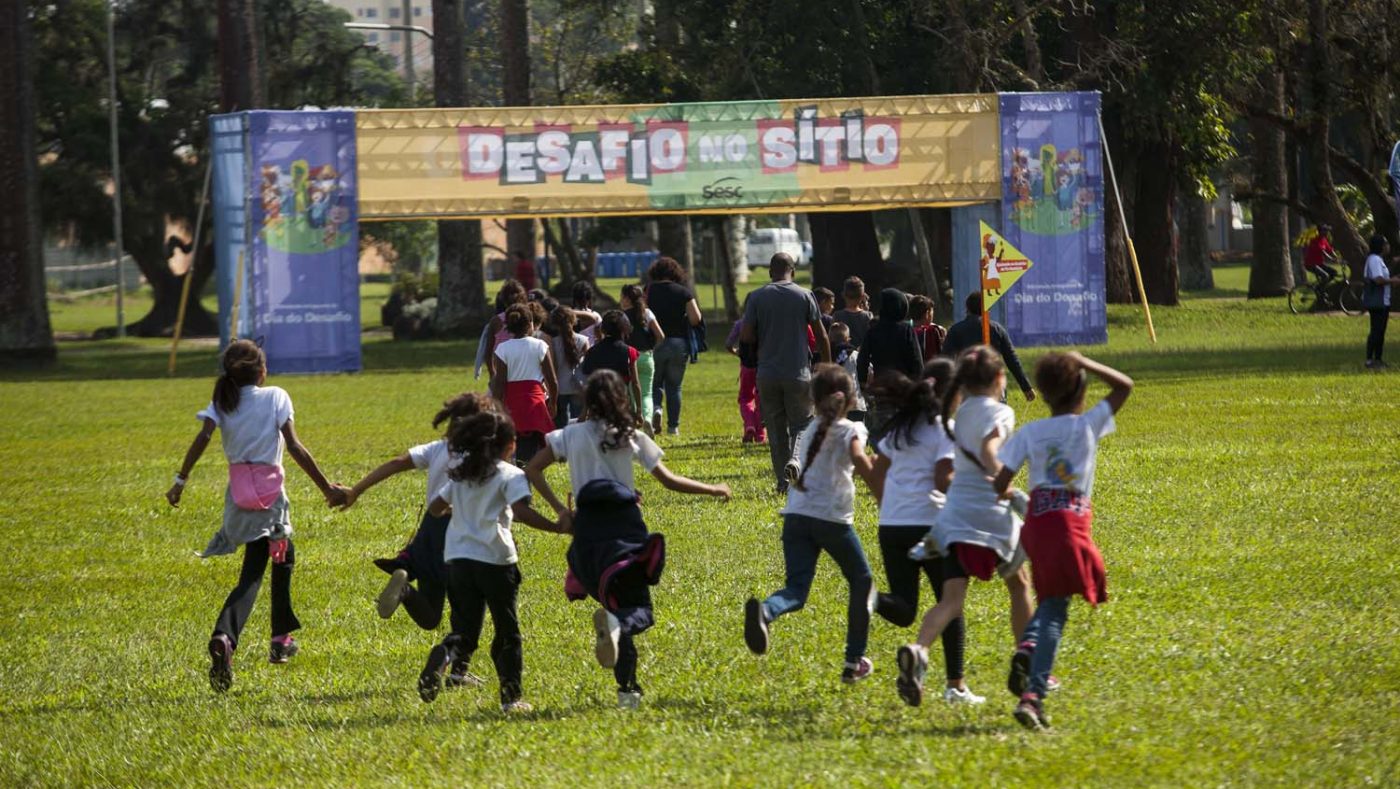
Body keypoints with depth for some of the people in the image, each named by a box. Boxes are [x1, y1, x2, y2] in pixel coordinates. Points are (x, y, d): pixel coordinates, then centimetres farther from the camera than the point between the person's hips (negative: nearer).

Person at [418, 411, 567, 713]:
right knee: (507, 631, 10)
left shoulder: (460, 474, 13)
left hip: (458, 558, 4)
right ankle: (511, 696, 11)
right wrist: (559, 527, -21)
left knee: (464, 631, 6)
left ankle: (441, 660, -25)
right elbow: (522, 512, -20)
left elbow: (435, 508, 19)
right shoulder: (510, 475, -4)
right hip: (494, 560, -4)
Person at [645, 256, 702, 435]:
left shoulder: (649, 291, -2)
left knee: (654, 385, 12)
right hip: (679, 343, 1)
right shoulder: (684, 292, -2)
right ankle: (673, 426, 9)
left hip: (654, 344, -1)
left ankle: (655, 409, -16)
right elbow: (695, 319, -7)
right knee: (674, 387, 10)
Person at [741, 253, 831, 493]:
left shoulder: (757, 297, 0)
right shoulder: (804, 295, -2)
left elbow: (746, 336, -4)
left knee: (776, 428, 10)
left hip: (767, 373, 1)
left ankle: (783, 481, 10)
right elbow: (821, 336, 0)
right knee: (801, 423, 8)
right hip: (798, 373, -1)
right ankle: (795, 461, -20)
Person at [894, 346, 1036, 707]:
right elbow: (989, 452, -23)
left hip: (955, 515, 4)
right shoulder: (999, 413, -5)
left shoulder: (960, 414, 14)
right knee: (1019, 584, 21)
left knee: (952, 599, -5)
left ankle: (918, 650, -35)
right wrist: (1011, 492, -29)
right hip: (991, 515, -4)